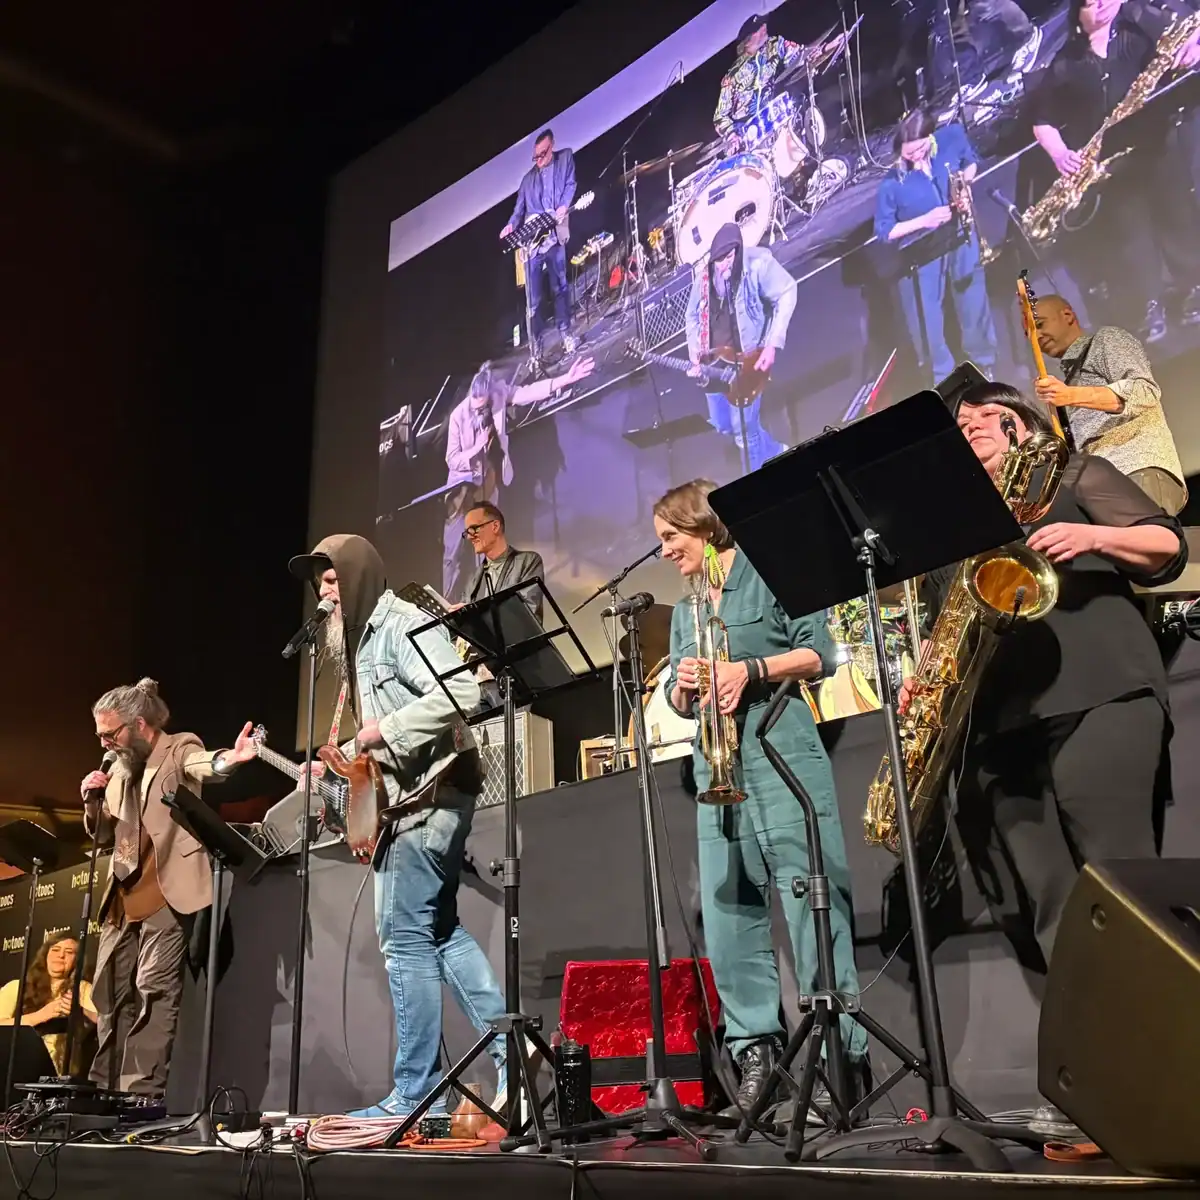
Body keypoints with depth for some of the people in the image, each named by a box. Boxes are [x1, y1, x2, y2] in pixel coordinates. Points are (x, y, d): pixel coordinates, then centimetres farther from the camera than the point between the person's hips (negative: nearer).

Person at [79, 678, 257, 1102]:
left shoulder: (180, 749, -4)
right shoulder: (119, 769, 17)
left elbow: (203, 765, -28)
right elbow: (102, 834, 22)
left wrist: (228, 760, -52)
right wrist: (93, 800, 1)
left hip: (165, 893, -8)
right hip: (123, 898, 8)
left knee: (153, 991, -11)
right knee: (109, 994, 12)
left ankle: (144, 1095, -9)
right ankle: (106, 1090, 24)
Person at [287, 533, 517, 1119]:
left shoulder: (401, 624, -11)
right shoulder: (358, 637, 19)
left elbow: (460, 692, -25)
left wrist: (381, 731, -20)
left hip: (428, 792, -10)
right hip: (406, 796, 10)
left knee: (404, 939, -5)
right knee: (440, 932, 12)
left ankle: (415, 1093, 4)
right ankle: (508, 1047, 16)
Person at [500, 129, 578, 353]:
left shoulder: (565, 158, 12)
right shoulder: (528, 178, 17)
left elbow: (570, 184, 2)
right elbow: (520, 209, 15)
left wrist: (564, 206, -16)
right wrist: (511, 225, -5)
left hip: (554, 234, -3)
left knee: (559, 287, -3)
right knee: (532, 296, 1)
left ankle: (565, 334, 6)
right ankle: (536, 343, 8)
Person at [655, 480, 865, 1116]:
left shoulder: (768, 573, 4)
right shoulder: (683, 612, 22)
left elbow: (819, 653, -4)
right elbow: (680, 704, 19)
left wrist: (749, 670, -16)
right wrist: (683, 685, -4)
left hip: (781, 753, -6)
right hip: (716, 767, 7)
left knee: (812, 902, -8)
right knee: (727, 908, 2)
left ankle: (840, 1052, -2)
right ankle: (755, 1047, 10)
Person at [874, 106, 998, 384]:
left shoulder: (952, 137, -13)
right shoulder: (892, 182, -23)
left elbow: (972, 162, 10)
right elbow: (883, 231, -15)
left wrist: (965, 179, -13)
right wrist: (924, 220, -25)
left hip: (961, 243, 3)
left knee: (975, 308, 19)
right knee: (926, 325, 5)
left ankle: (984, 365, 46)